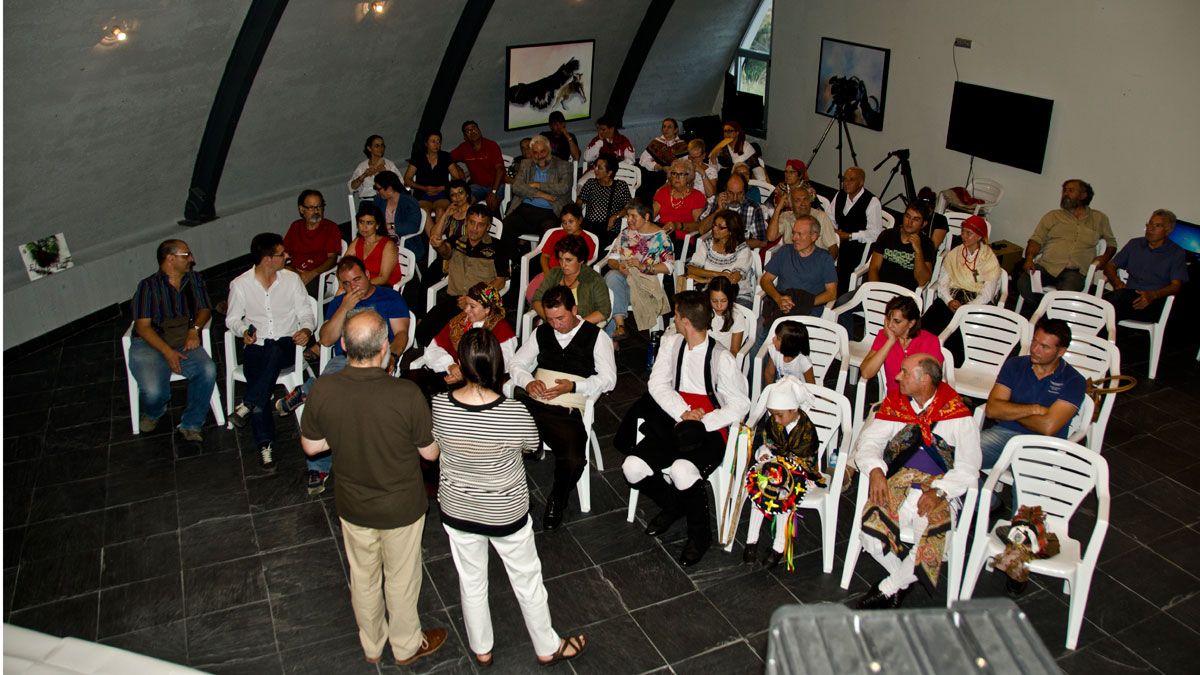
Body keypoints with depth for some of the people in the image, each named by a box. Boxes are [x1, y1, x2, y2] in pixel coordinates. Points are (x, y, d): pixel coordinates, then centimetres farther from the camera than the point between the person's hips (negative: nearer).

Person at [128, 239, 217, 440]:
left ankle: (191, 424, -12)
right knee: (154, 391, -28)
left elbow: (204, 309, 14)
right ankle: (153, 414, 13)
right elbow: (142, 326, -5)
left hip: (184, 343, 3)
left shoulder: (194, 279, 16)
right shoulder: (148, 286, 2)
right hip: (150, 344, -3)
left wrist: (194, 329, -9)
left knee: (208, 370, -30)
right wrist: (168, 352, -19)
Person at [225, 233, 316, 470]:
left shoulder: (292, 279, 4)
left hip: (287, 345, 0)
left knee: (273, 353, -37)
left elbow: (306, 313, 5)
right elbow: (232, 319, 11)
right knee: (255, 378, -28)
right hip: (256, 346, 0)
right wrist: (243, 331, -12)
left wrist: (307, 329, -17)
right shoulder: (240, 285, 2)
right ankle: (265, 445, -25)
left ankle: (247, 405, -25)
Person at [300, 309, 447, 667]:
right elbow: (431, 452, -16)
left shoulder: (322, 390, -21)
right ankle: (406, 645, 44)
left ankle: (371, 645, 48)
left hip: (353, 506, 3)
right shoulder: (406, 394, -30)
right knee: (401, 580, 21)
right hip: (401, 508, -3)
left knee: (363, 577, 26)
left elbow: (310, 446, -5)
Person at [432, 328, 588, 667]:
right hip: (505, 513, -3)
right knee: (527, 579, 21)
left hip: (456, 509, 3)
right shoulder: (514, 412, -31)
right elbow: (531, 445, -9)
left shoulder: (439, 406, -22)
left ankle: (481, 649, 48)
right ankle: (547, 648, 43)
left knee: (471, 582, 25)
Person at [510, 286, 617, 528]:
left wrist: (573, 386, -13)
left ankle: (557, 501, 5)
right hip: (532, 402, 4)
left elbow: (608, 379, 1)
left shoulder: (596, 337, 6)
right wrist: (528, 382, -4)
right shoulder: (541, 333, 18)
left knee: (573, 461, -30)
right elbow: (516, 364, 19)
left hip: (567, 411, -3)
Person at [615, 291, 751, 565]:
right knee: (633, 468, -17)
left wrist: (700, 423, -19)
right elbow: (657, 383, 0)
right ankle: (673, 505, 16)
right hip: (674, 423, 6)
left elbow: (740, 404, -9)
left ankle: (700, 534, -4)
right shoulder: (671, 344, 5)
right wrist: (683, 413, -16)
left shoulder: (721, 358, -12)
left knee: (682, 472, -35)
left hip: (710, 431, -5)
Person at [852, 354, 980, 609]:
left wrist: (938, 492, -23)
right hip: (899, 478, 3)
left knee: (931, 536, -30)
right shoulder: (896, 402, 5)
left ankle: (889, 588, -2)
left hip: (941, 485, -3)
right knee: (872, 531, -24)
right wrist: (875, 470, -14)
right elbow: (869, 439, 5)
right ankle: (904, 579, 7)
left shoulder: (957, 415, -6)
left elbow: (967, 470, -7)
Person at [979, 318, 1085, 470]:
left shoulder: (1073, 381, -2)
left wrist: (1010, 413, -2)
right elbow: (992, 409, -2)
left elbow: (1048, 426, -15)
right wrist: (1034, 409, -8)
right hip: (1004, 433, 4)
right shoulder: (1014, 364, 10)